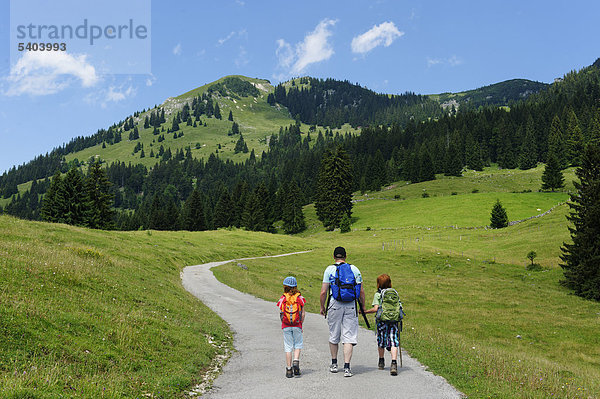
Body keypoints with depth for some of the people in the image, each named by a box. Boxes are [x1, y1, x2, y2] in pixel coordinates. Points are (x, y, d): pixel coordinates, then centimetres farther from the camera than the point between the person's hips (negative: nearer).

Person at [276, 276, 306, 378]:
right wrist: (300, 324, 11)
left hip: (286, 326, 0)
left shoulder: (283, 299, -2)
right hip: (297, 326, 0)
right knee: (297, 345, 14)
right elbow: (303, 313, -1)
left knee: (288, 347, 5)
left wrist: (283, 324, 12)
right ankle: (296, 362, -7)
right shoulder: (299, 298, -1)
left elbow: (281, 314, -2)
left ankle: (289, 369, 5)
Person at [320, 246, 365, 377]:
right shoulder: (354, 269, 5)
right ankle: (347, 367, -5)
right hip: (351, 306, 1)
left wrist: (322, 307, 11)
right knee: (349, 337, 2)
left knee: (333, 336, 15)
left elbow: (323, 292, -3)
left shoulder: (330, 269, 0)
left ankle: (334, 364, 27)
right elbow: (361, 291, 4)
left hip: (335, 305, 0)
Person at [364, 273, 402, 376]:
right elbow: (399, 306, 10)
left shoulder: (378, 294, 2)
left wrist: (364, 311, 3)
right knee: (393, 341, -3)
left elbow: (375, 309, -8)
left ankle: (381, 362, 33)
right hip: (394, 320, 2)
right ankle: (394, 363, -20)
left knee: (381, 341, 16)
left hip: (382, 320, -2)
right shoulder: (395, 293, 13)